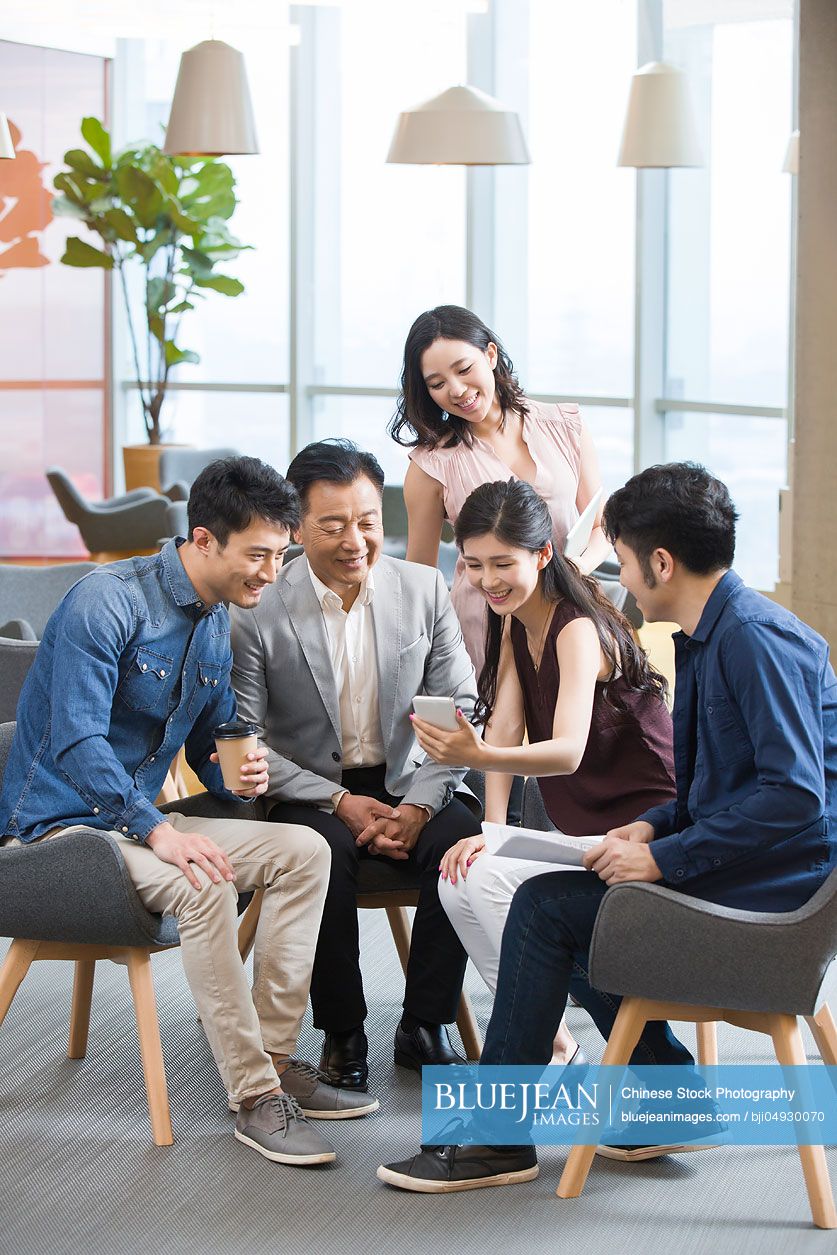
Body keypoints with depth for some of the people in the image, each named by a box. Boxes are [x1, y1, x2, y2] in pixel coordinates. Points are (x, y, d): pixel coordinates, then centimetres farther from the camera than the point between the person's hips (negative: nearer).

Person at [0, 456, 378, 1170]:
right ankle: (255, 1098, -27)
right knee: (202, 885, -34)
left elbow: (211, 741, 19)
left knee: (305, 851, -6)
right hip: (59, 822, -9)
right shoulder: (108, 602, -19)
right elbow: (77, 740, -27)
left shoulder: (217, 624, 9)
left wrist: (243, 781, -6)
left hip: (136, 816, 9)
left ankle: (273, 1055, -6)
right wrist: (159, 831, -34)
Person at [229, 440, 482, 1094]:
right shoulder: (258, 608, -10)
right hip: (310, 789, -2)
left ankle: (426, 1025, -12)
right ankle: (342, 1034, -16)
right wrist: (340, 802, -19)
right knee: (326, 852, -34)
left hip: (408, 782, 2)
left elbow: (459, 710, 0)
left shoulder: (425, 590, -1)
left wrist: (419, 804, -15)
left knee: (465, 842, -27)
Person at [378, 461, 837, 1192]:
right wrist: (654, 826, 4)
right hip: (736, 866, 10)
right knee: (580, 899, 16)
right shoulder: (708, 634, 13)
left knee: (548, 906, -11)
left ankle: (498, 1140, -3)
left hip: (775, 885, -10)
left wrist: (665, 857, -22)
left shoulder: (756, 639, -19)